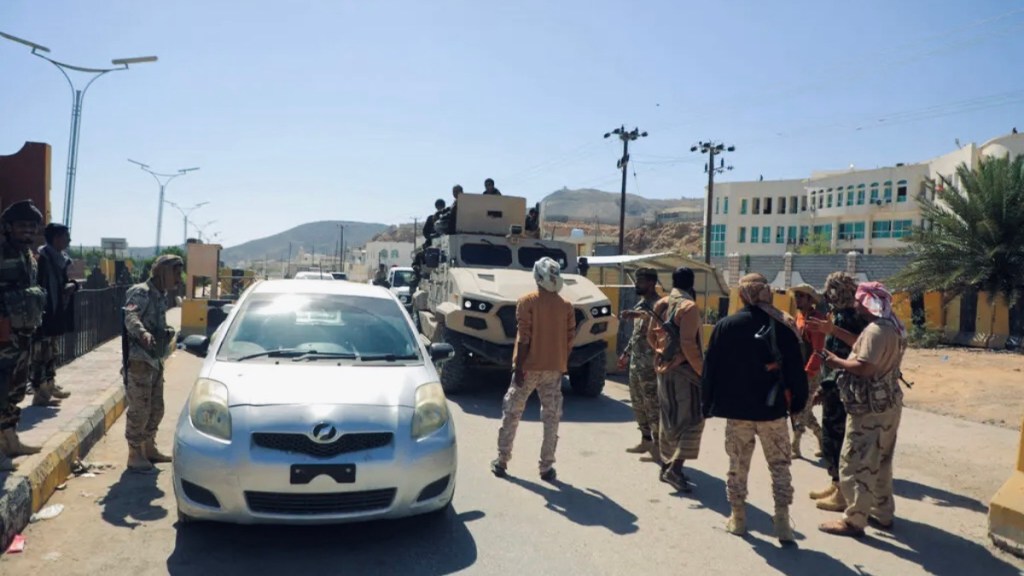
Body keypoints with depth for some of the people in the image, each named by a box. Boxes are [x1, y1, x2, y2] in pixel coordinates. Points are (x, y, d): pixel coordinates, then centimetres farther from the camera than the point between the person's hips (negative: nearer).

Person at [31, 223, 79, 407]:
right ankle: (39, 393, -1)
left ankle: (50, 385, 27)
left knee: (52, 352, 17)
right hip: (44, 315, -9)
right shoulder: (43, 257, -15)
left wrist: (72, 285, -1)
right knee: (41, 354, -5)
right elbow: (36, 285, -19)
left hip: (57, 314, 10)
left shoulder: (61, 258, 13)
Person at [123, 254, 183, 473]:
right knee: (139, 409, -4)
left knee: (156, 408, 16)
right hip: (140, 360, -9)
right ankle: (135, 456, 6)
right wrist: (143, 333, -48)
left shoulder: (160, 295, 14)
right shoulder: (141, 292, -13)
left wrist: (167, 332, 8)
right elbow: (130, 317, -31)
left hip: (156, 360, 9)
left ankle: (149, 448, 30)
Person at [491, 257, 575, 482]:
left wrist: (519, 366, -9)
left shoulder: (527, 301, -7)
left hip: (529, 366, -2)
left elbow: (524, 337, -12)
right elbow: (569, 339, 3)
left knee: (511, 413, 10)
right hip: (554, 368, 2)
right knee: (551, 418, 8)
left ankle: (501, 461, 14)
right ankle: (547, 467, 8)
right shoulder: (566, 306, 2)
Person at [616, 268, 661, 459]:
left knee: (652, 405, -5)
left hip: (650, 364, -9)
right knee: (637, 403, 15)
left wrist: (638, 314, -47)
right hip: (636, 362, 10)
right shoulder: (640, 304, 15)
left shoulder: (657, 304, -13)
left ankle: (657, 445, 2)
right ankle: (646, 440, 26)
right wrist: (626, 353, 26)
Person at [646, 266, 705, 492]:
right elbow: (688, 344, -20)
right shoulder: (689, 307, -15)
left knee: (668, 419, 15)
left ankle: (666, 465, 23)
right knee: (691, 419, -1)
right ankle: (675, 468, -8)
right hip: (683, 369, -8)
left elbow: (651, 335, 13)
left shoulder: (661, 304, 8)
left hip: (663, 368, 8)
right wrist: (702, 370, -13)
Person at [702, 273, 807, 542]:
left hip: (736, 409, 0)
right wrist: (798, 402, 12)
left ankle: (738, 518, 21)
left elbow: (711, 368, -2)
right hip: (773, 410, 0)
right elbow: (796, 369, -1)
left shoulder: (725, 325, -5)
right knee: (780, 466, 11)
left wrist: (708, 405, 7)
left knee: (738, 465, 12)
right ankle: (782, 521, 7)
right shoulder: (783, 326, -4)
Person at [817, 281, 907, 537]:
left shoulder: (876, 329, -22)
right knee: (880, 462, 20)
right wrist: (833, 331, 14)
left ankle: (854, 521, 3)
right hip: (888, 402, 10)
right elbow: (866, 347, 15)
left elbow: (864, 367, -28)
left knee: (856, 464, -3)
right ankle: (883, 514, 30)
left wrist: (837, 362, -14)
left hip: (870, 407, -10)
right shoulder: (894, 327, 9)